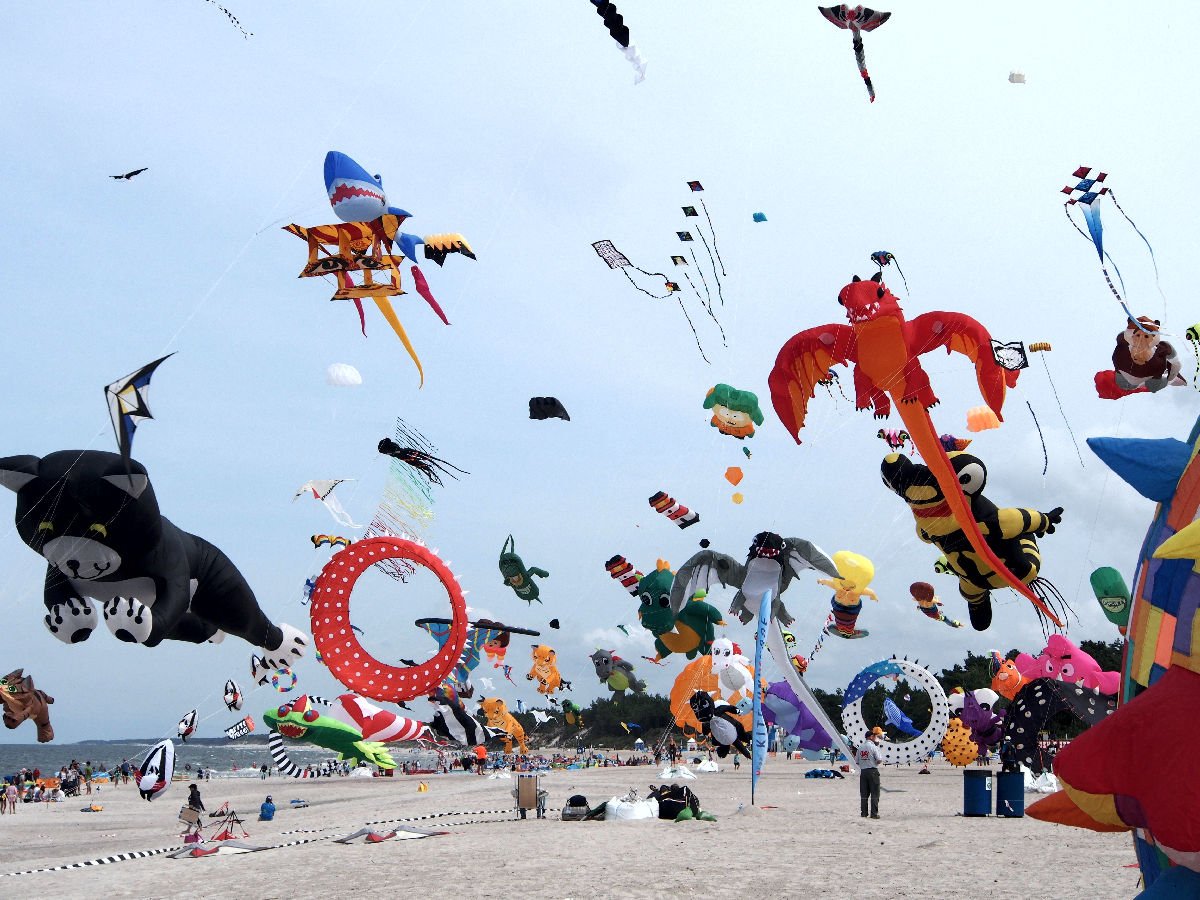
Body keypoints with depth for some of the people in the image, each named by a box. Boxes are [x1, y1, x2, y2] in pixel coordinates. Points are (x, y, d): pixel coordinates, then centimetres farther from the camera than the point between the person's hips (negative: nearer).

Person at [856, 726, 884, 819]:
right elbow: (879, 760, -15)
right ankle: (874, 813, -1)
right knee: (874, 794, 1)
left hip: (863, 772, 5)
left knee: (864, 794, 10)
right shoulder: (873, 747, -11)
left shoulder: (860, 748, 6)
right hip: (873, 771, -5)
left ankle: (864, 813, 11)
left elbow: (856, 762, 8)